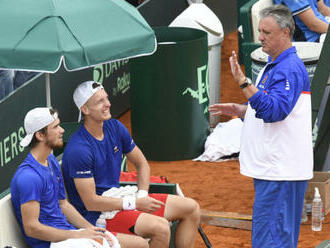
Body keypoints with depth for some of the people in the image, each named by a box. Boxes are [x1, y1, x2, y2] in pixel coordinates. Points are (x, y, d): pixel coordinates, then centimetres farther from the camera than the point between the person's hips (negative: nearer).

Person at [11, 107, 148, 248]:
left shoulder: (51, 161, 13)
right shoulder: (28, 176, -20)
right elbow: (31, 228, -21)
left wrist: (89, 228, 5)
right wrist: (78, 235, -15)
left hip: (69, 232, 10)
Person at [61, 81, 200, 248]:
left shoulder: (115, 128, 3)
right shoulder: (78, 150, -23)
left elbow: (141, 164, 16)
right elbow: (91, 202, -22)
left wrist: (142, 196, -2)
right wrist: (135, 203, -19)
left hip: (118, 199, 9)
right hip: (97, 215, -9)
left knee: (191, 208, 3)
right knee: (160, 227, -32)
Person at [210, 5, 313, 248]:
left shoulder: (290, 68, -16)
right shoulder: (274, 66, 18)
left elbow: (274, 111, -28)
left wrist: (244, 83, -32)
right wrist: (238, 110, 12)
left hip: (281, 172, -11)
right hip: (271, 167, 11)